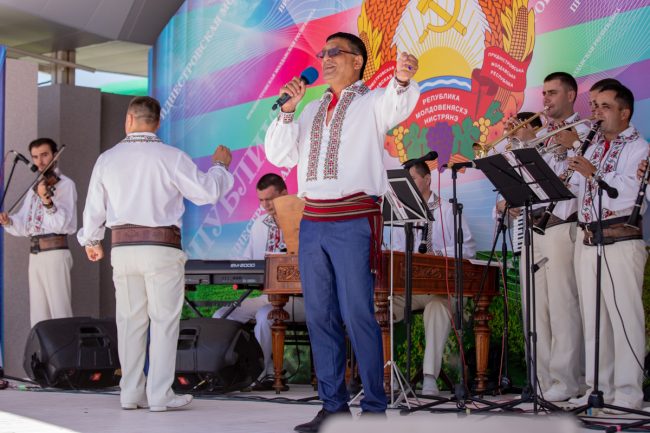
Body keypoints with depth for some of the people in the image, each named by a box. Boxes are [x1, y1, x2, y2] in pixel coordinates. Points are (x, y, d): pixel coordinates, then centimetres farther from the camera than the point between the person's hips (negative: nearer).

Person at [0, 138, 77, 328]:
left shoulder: (65, 184, -3)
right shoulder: (34, 189, 19)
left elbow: (62, 223, -16)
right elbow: (23, 226, 16)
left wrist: (48, 202, -33)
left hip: (54, 253, -8)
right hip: (35, 255, 8)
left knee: (59, 316, -10)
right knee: (38, 319, 8)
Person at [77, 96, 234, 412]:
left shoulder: (107, 159, 7)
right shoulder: (171, 157, -6)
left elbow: (94, 207, 14)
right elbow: (207, 192, -4)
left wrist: (90, 240, 32)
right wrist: (220, 166, 16)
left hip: (122, 247, 4)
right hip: (162, 247, -4)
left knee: (130, 321, 10)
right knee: (163, 320, 1)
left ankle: (131, 393, 12)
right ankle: (160, 395, -1)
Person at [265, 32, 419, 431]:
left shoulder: (372, 102, 3)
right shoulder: (313, 110, 21)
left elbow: (398, 106, -21)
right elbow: (279, 156, 15)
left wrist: (403, 80, -43)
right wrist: (287, 110, 2)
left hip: (354, 221, -6)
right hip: (313, 221, 6)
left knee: (358, 315, -8)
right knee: (320, 316, 7)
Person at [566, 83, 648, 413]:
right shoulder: (593, 148, 22)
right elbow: (576, 189, 25)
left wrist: (594, 174, -20)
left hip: (621, 241, -7)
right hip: (588, 242, 7)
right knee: (593, 318, 8)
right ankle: (598, 388, 14)